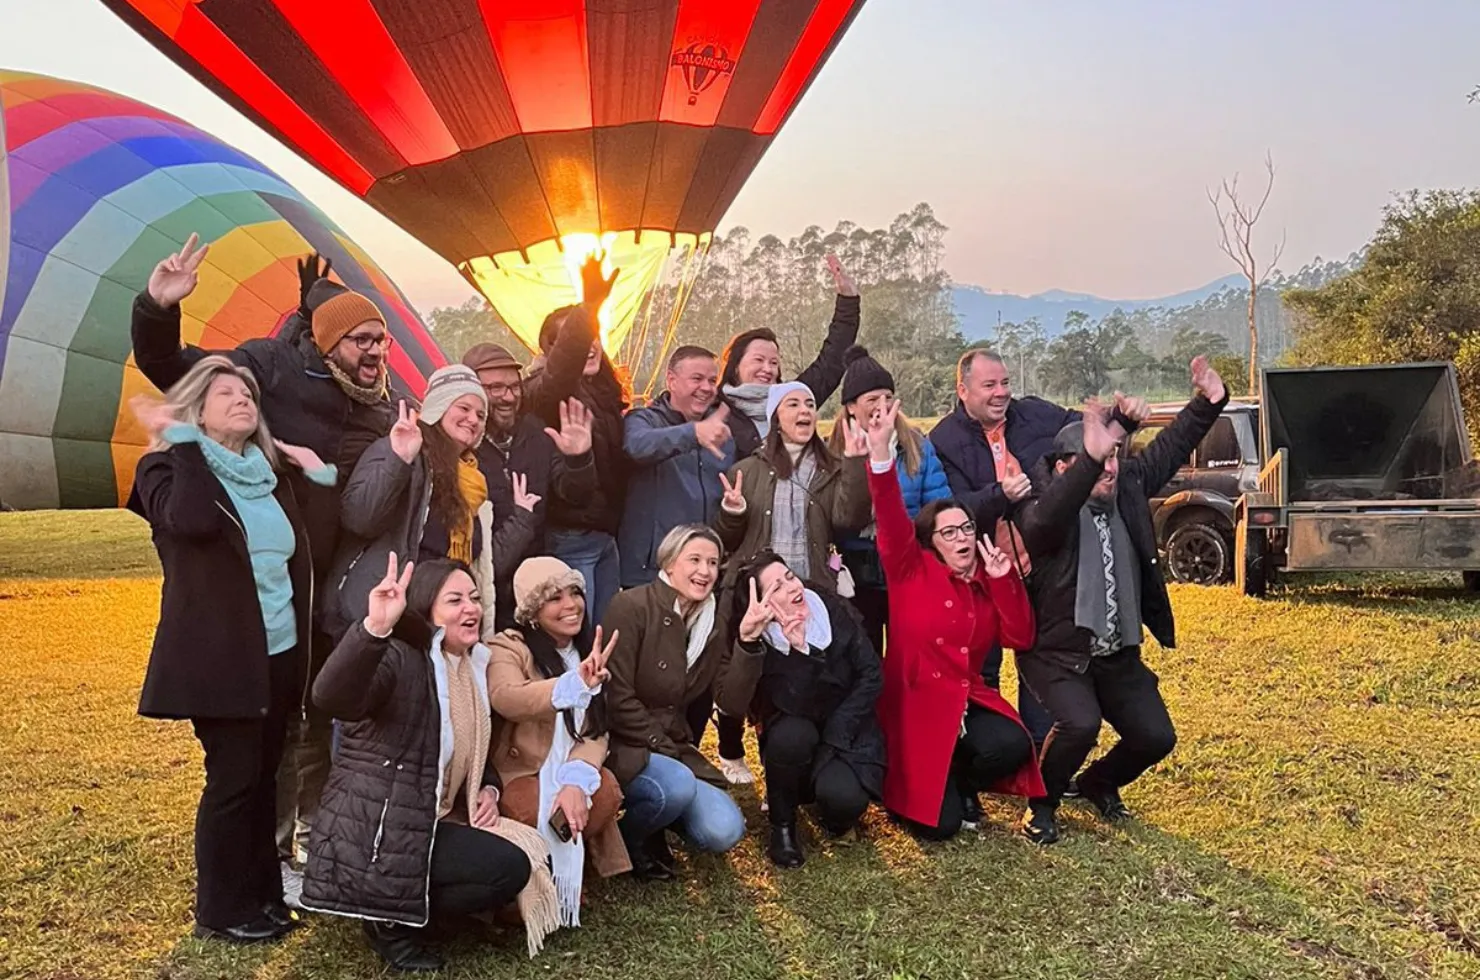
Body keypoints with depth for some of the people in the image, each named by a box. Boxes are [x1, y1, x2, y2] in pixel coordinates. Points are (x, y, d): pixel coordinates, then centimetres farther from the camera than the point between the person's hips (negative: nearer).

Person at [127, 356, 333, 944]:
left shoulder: (271, 472, 14)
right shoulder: (170, 467, -3)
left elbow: (313, 545, 14)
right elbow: (191, 522, -28)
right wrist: (182, 440, -19)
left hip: (279, 652, 7)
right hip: (221, 655, -6)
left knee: (264, 777, 13)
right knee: (233, 778, -2)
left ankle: (262, 894, 25)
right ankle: (220, 911, 13)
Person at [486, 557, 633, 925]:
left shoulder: (586, 654, 10)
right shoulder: (507, 648, -10)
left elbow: (597, 732, 0)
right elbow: (505, 699, -34)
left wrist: (576, 781, -21)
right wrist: (576, 683, -50)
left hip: (568, 774, 5)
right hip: (517, 775, -5)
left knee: (606, 793, -24)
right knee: (544, 812, -33)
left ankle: (566, 864, 0)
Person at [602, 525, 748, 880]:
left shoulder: (714, 623, 6)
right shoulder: (633, 606, -13)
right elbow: (616, 697, -17)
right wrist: (661, 748, -15)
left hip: (673, 748, 6)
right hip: (623, 745, -6)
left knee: (724, 833, -13)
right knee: (677, 785, -34)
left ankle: (653, 826, 18)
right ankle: (626, 838, -2)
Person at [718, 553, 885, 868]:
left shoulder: (835, 611, -11)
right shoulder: (756, 646, -16)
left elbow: (872, 675, -9)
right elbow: (796, 707, -28)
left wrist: (833, 738, -16)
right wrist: (799, 651, -40)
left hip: (848, 732, 0)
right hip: (797, 740, 0)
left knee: (842, 797, -28)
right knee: (791, 733, -34)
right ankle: (782, 826, -9)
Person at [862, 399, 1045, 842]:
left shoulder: (986, 582, 9)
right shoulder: (912, 571, -5)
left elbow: (1020, 638, 0)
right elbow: (891, 519, -22)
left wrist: (1003, 580, -10)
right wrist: (881, 450, -35)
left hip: (968, 699, 5)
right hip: (916, 701, -5)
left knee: (1012, 746, -28)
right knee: (939, 825, -13)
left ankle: (962, 784, 8)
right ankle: (925, 791, 26)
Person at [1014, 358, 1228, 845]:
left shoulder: (1128, 486, 0)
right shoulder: (1042, 514, -21)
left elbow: (1169, 449, 10)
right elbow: (1047, 518, -44)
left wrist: (1209, 403, -1)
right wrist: (1091, 458, -58)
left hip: (1118, 653, 7)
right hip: (1056, 653, -7)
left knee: (1156, 737, 3)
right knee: (1080, 724, -29)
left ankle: (1097, 783, 34)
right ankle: (1041, 804, 0)